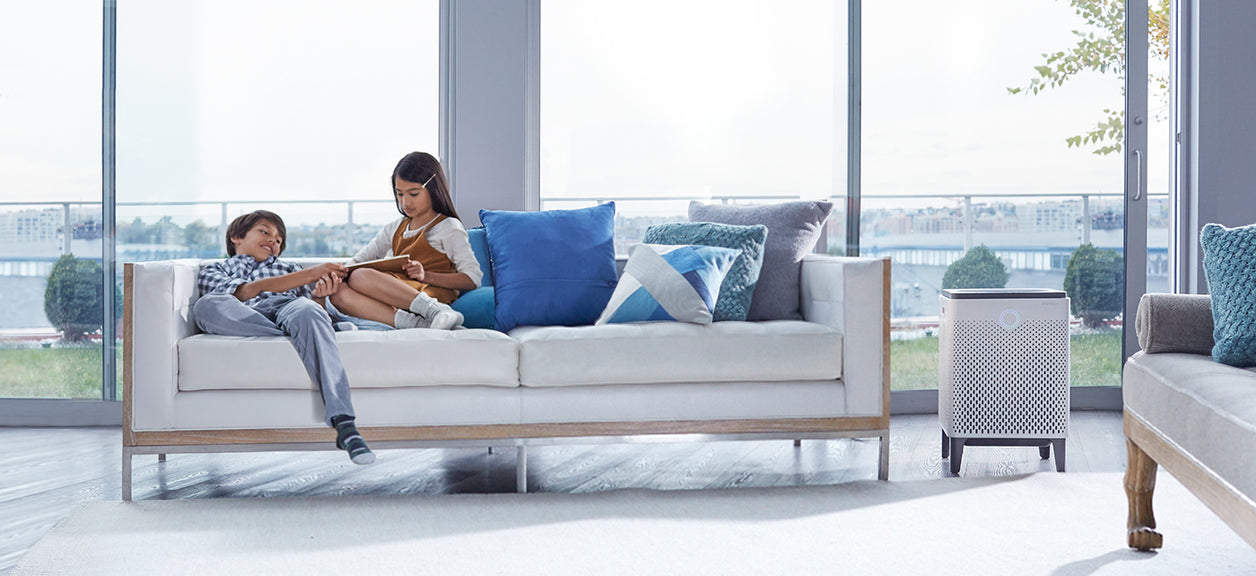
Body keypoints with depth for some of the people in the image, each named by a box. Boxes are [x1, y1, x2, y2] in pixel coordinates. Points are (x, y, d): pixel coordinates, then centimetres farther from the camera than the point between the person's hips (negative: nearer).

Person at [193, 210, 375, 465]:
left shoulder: (289, 269, 41)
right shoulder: (213, 273, 31)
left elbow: (312, 307, 25)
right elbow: (248, 291, 8)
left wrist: (319, 296, 0)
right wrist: (310, 274, 0)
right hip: (242, 321, -1)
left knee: (306, 311, -38)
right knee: (206, 305, -35)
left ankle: (344, 425, -53)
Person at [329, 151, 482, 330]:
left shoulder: (448, 227, 8)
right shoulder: (395, 228, 28)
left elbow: (473, 279, -3)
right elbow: (358, 261, 27)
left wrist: (426, 275, -16)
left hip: (430, 294, -6)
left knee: (360, 277, -29)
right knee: (338, 293, -24)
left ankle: (434, 310, -37)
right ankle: (411, 322, -41)